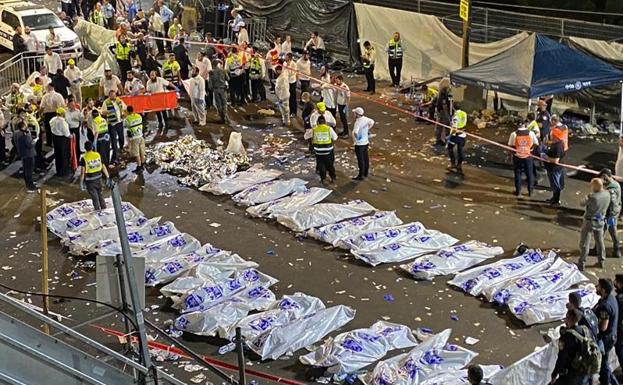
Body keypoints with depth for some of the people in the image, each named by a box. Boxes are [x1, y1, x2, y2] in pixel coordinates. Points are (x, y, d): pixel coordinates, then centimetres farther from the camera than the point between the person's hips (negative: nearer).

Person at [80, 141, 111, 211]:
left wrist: (81, 183, -12)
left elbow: (82, 172, -18)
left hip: (89, 180, -3)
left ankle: (97, 209, 22)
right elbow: (103, 167, -1)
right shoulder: (98, 155, -7)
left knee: (94, 196, 13)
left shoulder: (84, 158, -17)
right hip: (98, 178, 3)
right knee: (100, 193, 23)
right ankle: (103, 207, 30)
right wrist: (107, 177, 10)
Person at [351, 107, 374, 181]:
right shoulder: (365, 119, -1)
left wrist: (357, 137, -20)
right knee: (365, 158, 19)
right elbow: (372, 122, 20)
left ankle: (361, 176, 8)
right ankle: (366, 173, 32)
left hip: (359, 144, -9)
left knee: (360, 160, 0)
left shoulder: (358, 122, -26)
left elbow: (355, 132, -40)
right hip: (366, 142, 9)